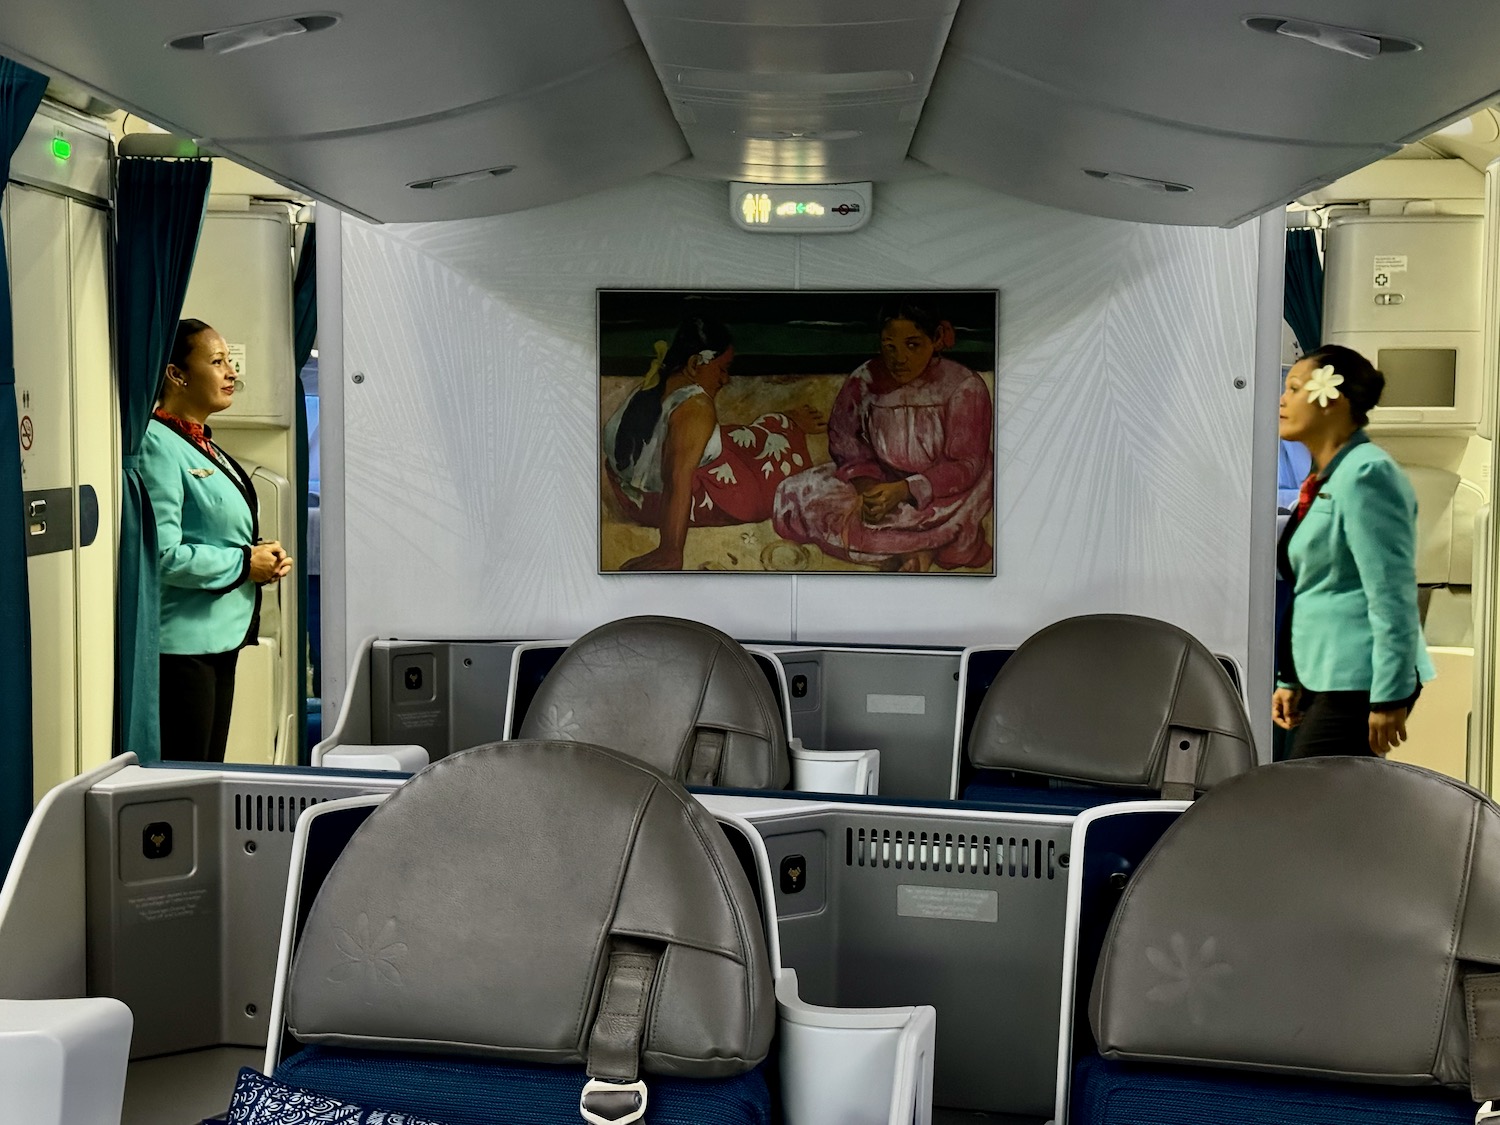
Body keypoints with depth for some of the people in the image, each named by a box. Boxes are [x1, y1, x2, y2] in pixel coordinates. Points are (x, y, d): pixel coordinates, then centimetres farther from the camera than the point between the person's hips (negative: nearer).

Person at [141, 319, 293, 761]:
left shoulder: (203, 447, 16)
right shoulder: (157, 445, -15)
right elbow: (162, 555, -24)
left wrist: (265, 558, 7)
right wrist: (245, 564, -13)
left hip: (220, 637, 10)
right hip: (182, 642, -10)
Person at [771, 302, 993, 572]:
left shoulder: (964, 387, -19)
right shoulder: (865, 380, -10)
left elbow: (965, 465, -17)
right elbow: (843, 438, -1)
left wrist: (906, 490, -31)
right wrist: (865, 482, -21)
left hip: (941, 487, -5)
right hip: (881, 479, 5)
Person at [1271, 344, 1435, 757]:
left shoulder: (1366, 474, -13)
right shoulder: (1324, 479, 17)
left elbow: (1391, 597, -18)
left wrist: (1389, 697, -20)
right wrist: (1290, 681, 19)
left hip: (1360, 684, -10)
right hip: (1326, 682, 10)